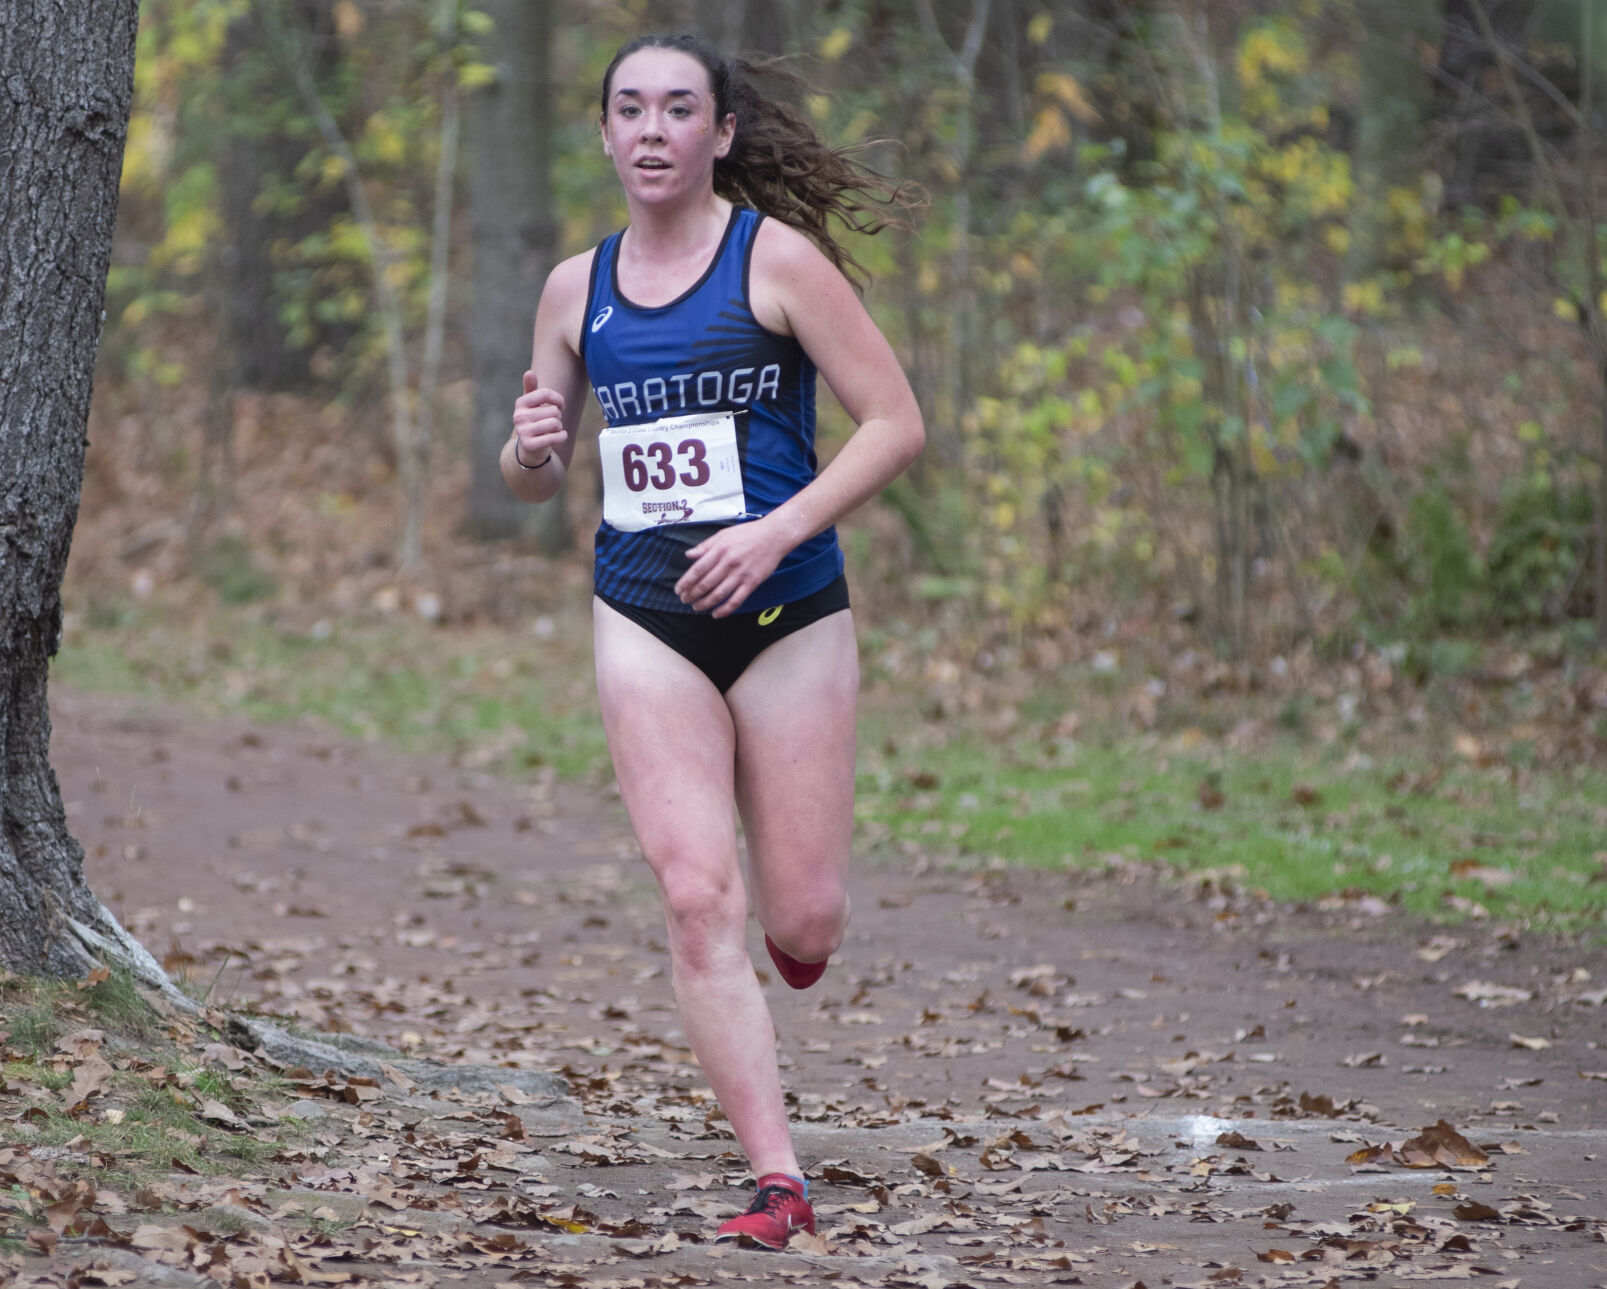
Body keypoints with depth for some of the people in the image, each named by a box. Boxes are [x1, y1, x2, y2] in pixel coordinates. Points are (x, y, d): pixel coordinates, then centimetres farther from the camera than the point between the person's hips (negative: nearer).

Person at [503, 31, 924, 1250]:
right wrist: (532, 449, -7)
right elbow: (535, 476, 18)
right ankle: (779, 1180, -9)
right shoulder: (577, 289, 8)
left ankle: (790, 929, 39)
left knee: (803, 924, 0)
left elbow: (896, 423, -8)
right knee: (698, 898, -12)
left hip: (787, 614, -3)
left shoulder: (777, 258, -5)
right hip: (646, 622, 3)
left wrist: (776, 532, -19)